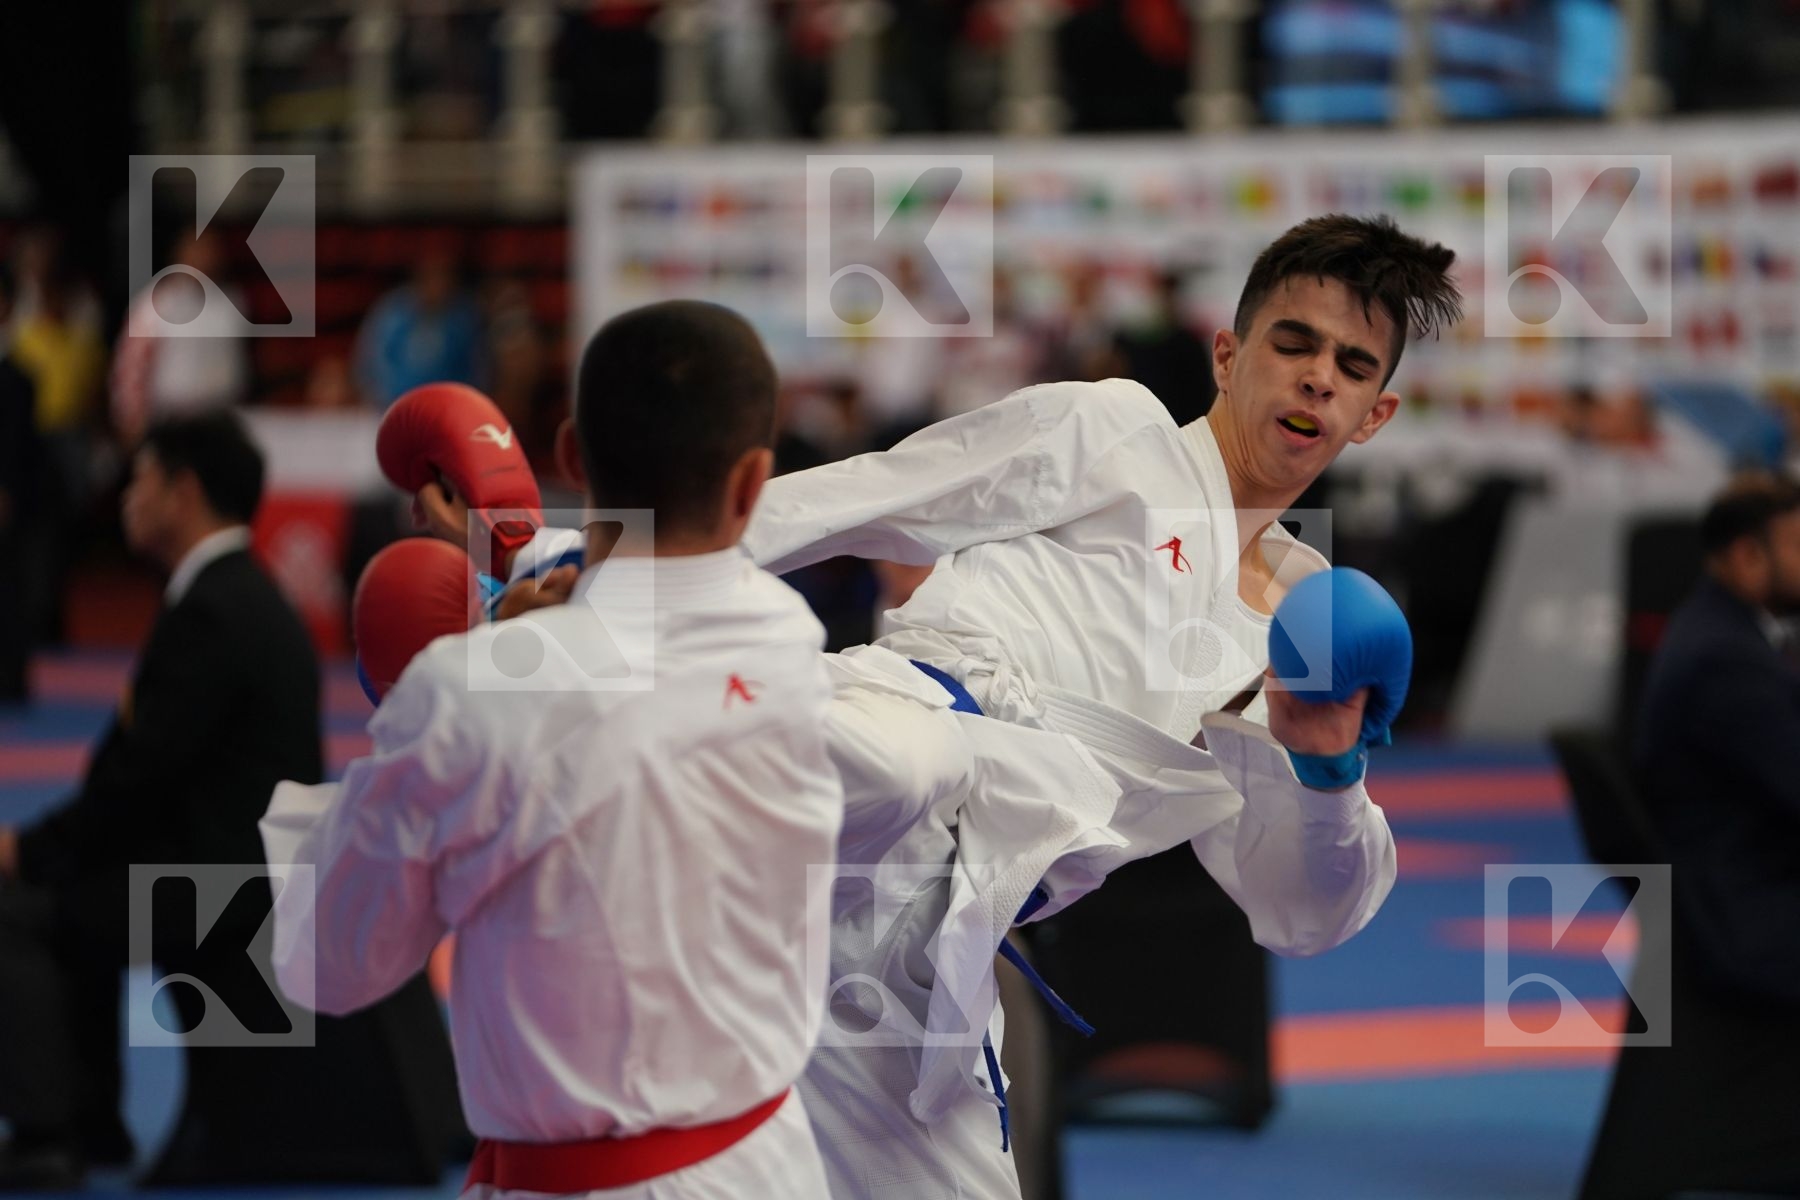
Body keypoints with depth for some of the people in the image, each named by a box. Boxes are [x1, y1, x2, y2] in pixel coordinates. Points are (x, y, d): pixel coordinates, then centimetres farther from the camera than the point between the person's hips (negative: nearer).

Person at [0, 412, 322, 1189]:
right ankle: (90, 1121, 25)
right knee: (64, 895, 23)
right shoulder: (244, 597, 14)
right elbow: (153, 769, 16)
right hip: (245, 862, 10)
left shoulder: (212, 615, -18)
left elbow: (142, 773, -20)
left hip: (223, 878, -10)